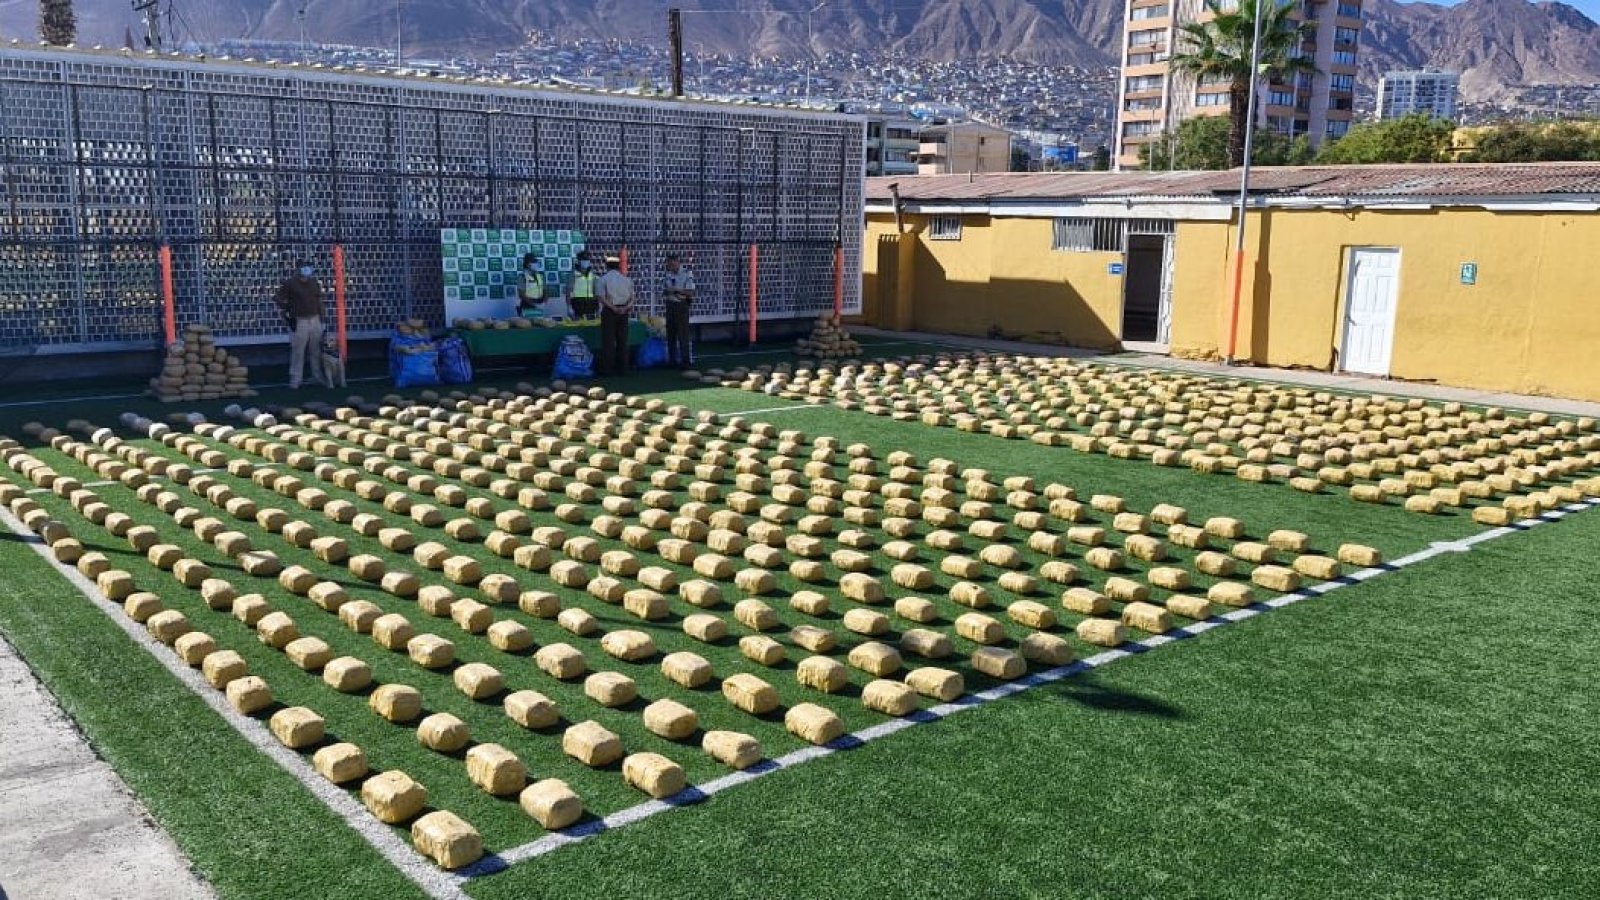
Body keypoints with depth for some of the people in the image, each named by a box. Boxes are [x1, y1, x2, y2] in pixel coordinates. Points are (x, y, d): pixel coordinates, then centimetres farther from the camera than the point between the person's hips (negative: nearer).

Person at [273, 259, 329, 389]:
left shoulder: (313, 282, 10)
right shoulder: (289, 283, -7)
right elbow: (279, 301, -5)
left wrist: (321, 317, 17)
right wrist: (287, 317, -10)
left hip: (315, 320, 5)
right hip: (299, 322, -5)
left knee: (316, 351, 11)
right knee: (297, 352, -3)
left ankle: (318, 376, 20)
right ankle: (295, 379, 4)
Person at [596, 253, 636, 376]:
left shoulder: (603, 279, -3)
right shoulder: (626, 279, 9)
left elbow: (601, 297, -14)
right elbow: (632, 296, 3)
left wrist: (613, 308, -16)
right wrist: (627, 307, -10)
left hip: (609, 311, -4)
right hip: (624, 312, 4)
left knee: (608, 341, 0)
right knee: (622, 340, 9)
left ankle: (608, 369, -1)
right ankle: (623, 369, 10)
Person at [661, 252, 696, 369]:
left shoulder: (687, 274, -7)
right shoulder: (668, 275, 11)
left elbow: (691, 292, -12)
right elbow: (664, 291, 19)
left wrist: (677, 290, -21)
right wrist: (666, 292, -4)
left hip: (682, 305, -6)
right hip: (670, 305, 6)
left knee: (683, 334, -6)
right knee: (670, 334, 8)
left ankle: (685, 361, -2)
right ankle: (672, 360, 16)